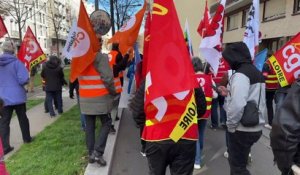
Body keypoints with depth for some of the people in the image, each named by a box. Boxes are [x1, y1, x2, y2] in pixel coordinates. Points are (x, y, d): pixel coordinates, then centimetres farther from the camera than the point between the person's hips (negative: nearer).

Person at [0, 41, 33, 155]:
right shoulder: (16, 62, -13)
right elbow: (23, 79, -21)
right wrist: (27, 80, 1)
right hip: (17, 96, -3)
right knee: (22, 118, 15)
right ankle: (27, 138, 29)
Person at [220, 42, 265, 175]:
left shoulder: (240, 74, -19)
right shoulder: (257, 73, 12)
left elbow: (237, 105, -29)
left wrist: (230, 125, -15)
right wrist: (229, 93, 12)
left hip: (242, 129, -9)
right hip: (256, 127, 9)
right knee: (238, 161, 25)